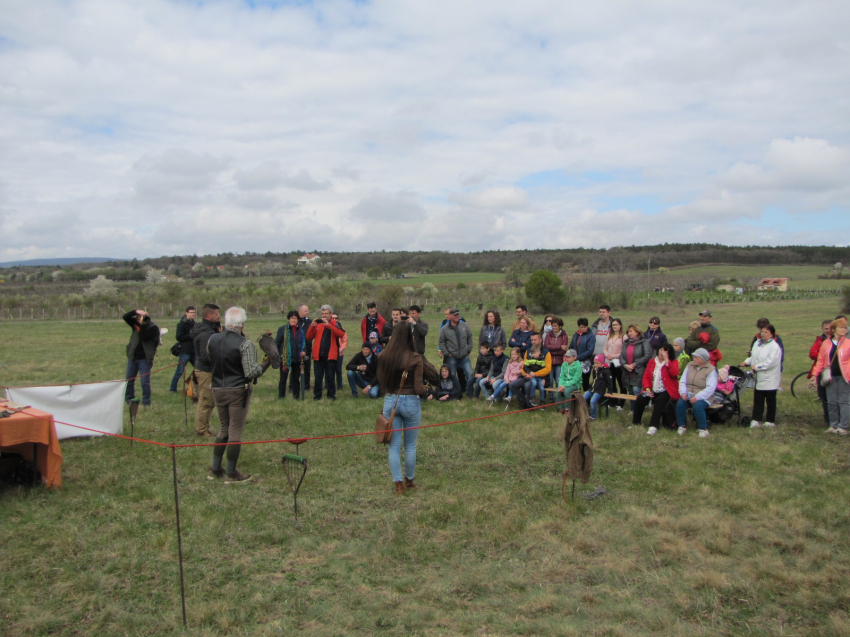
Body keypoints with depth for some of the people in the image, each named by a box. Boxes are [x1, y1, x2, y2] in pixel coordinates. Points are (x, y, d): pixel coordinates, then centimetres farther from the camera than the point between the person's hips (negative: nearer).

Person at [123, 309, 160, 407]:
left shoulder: (153, 328, -12)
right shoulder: (136, 323, 5)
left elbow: (144, 337, -23)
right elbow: (125, 317, -2)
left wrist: (142, 325, -21)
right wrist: (135, 311, -16)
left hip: (145, 359, -6)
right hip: (133, 357, 6)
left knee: (145, 382, -4)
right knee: (129, 380, 13)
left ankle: (146, 403, 6)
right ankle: (129, 399, 28)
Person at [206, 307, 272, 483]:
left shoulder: (213, 340, -1)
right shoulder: (245, 344, -18)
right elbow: (252, 372, -21)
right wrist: (266, 363, -7)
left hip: (218, 389, 6)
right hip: (238, 391, -6)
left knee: (224, 428, 20)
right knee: (235, 431, 4)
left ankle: (215, 469, 24)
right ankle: (231, 473, 12)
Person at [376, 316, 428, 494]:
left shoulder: (384, 357, -4)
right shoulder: (415, 359, -14)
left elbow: (380, 381, 5)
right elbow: (418, 388, -14)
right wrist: (426, 389, 6)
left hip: (390, 401, 3)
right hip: (411, 403, -2)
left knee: (394, 445, 11)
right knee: (410, 445, 14)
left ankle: (398, 484, 12)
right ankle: (409, 481, 27)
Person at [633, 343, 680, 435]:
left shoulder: (673, 362, 4)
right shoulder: (652, 361, 14)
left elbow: (674, 374, -17)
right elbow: (645, 377, 10)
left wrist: (666, 360, -18)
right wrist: (647, 388, -7)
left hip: (666, 391, -4)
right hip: (653, 390, 4)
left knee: (659, 400, -34)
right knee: (640, 399, -22)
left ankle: (654, 426, -34)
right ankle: (635, 423, -11)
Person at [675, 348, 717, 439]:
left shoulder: (711, 370, -7)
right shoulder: (690, 365, 9)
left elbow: (710, 388, -16)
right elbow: (682, 381, 8)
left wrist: (697, 397, -26)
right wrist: (683, 392, -12)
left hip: (703, 397, -4)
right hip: (688, 395, 4)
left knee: (697, 406, -34)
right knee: (680, 403, -26)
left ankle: (703, 428, -10)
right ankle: (682, 426, -6)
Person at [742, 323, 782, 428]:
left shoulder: (775, 347, -13)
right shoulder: (757, 343, 10)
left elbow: (770, 363, -21)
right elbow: (753, 356, 17)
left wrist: (756, 367, -17)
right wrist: (747, 362, -1)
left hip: (770, 379, -6)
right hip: (759, 378, 6)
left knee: (770, 400, 6)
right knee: (757, 400, 4)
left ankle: (770, 421, 16)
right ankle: (756, 420, 3)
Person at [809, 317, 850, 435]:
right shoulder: (826, 343, 6)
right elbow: (821, 360, 8)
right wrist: (815, 374, 3)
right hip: (830, 376, 2)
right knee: (831, 402, 7)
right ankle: (833, 425, 16)